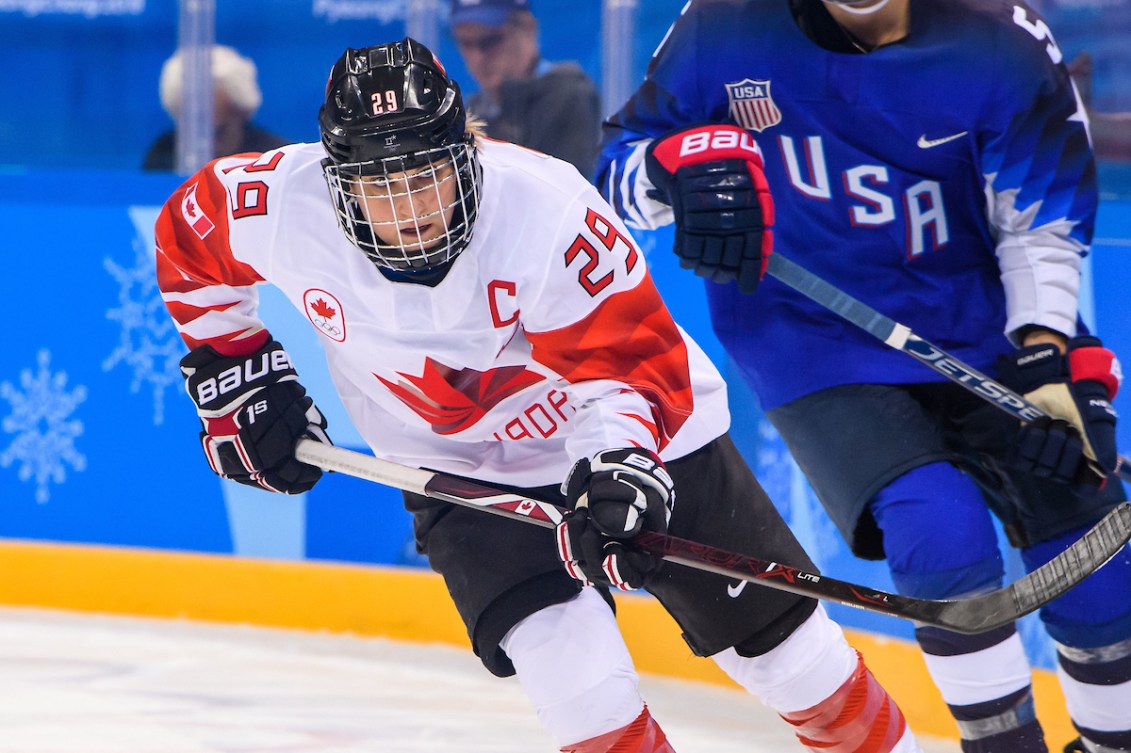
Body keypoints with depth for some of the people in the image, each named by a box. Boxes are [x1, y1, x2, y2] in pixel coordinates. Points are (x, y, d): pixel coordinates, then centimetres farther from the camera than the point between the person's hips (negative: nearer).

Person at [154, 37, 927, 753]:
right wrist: (234, 374, 0)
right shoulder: (279, 204, -23)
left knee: (776, 634, 4)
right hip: (461, 469, 2)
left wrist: (619, 466, -46)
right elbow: (189, 233, -1)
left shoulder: (545, 209, -32)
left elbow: (632, 362, -29)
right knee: (564, 656, -22)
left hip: (641, 439, -1)